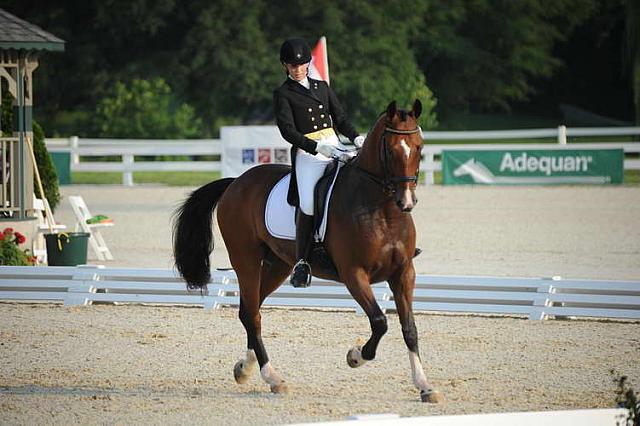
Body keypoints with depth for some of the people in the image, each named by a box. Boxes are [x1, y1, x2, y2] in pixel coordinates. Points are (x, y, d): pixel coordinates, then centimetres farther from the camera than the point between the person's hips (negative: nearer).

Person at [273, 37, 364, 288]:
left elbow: (340, 119, 20)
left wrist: (356, 138, -1)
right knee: (308, 204, -27)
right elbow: (287, 130, -8)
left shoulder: (322, 87, 20)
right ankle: (301, 264, -19)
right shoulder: (283, 94, 5)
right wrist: (317, 147, -21)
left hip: (336, 148, 6)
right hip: (308, 154, -5)